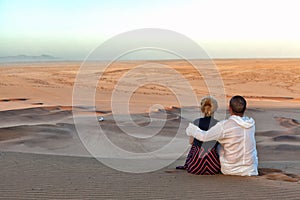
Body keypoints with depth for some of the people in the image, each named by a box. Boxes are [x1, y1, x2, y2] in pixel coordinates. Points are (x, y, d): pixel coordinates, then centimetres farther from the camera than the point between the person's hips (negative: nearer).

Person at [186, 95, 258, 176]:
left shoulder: (224, 125, -20)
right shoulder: (252, 123, -4)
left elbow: (204, 136, -15)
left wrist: (191, 129, 4)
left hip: (230, 170, -3)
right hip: (251, 170, 4)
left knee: (218, 147, 22)